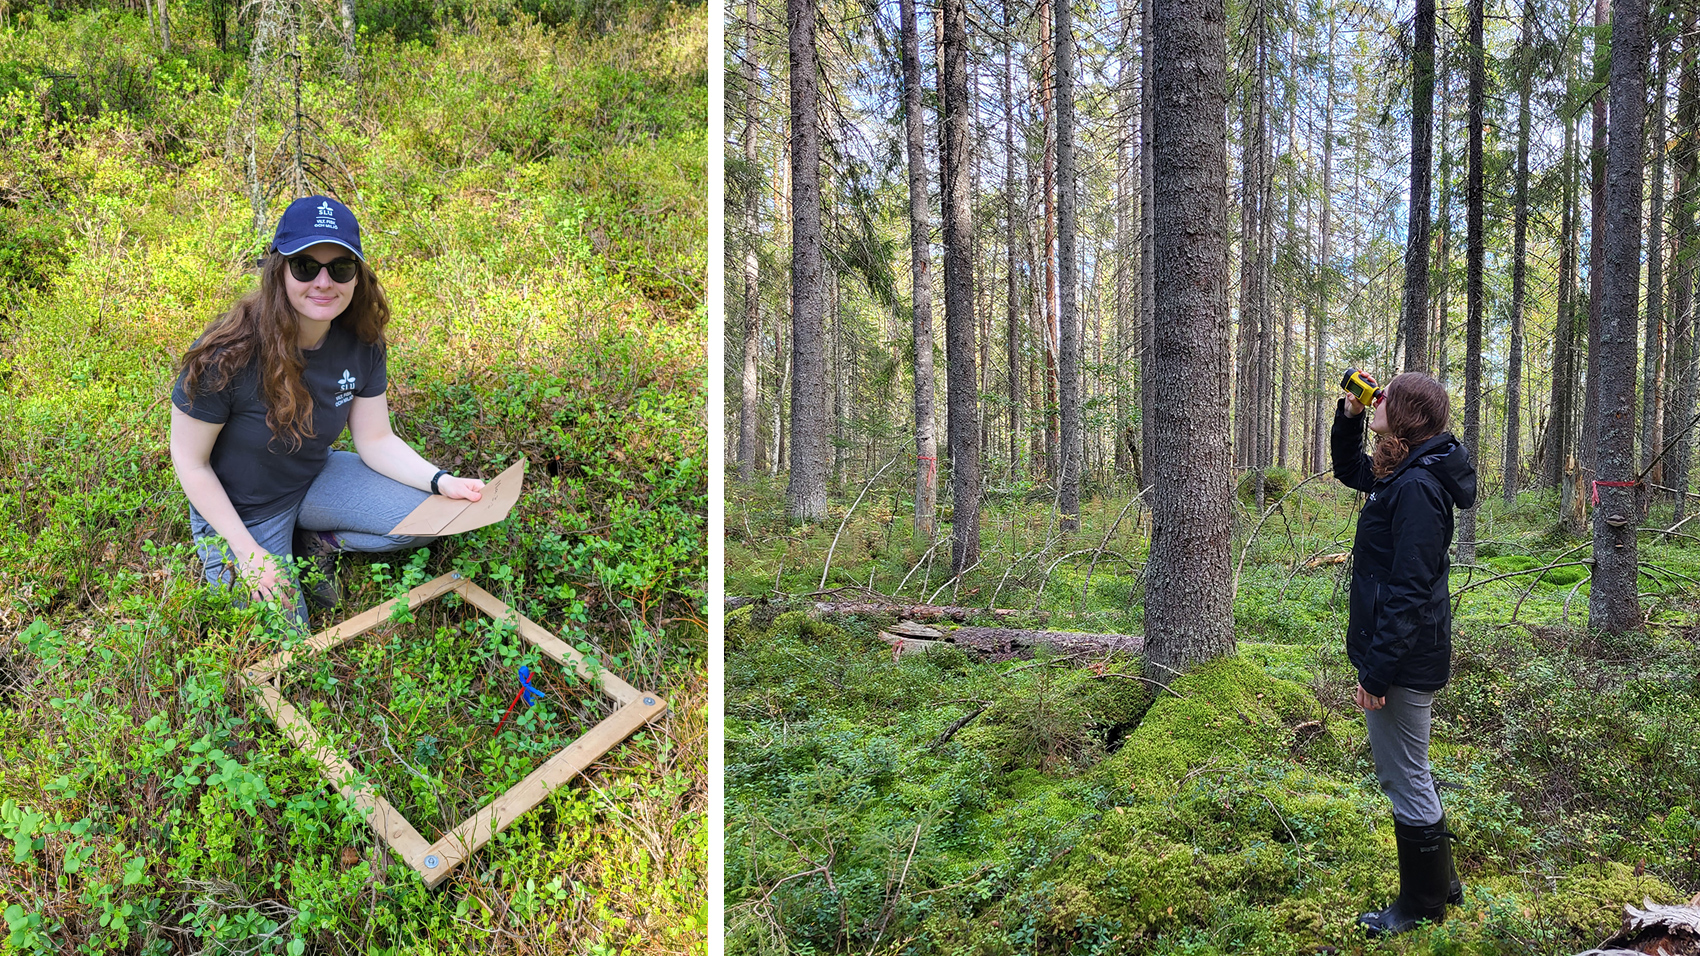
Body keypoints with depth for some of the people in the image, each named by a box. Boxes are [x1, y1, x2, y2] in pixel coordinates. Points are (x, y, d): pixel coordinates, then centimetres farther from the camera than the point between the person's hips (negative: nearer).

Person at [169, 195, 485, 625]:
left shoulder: (361, 343, -16)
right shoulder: (227, 355, -30)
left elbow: (376, 440, -6)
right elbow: (190, 460, -18)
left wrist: (440, 481, -23)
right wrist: (247, 550, -20)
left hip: (315, 481, 4)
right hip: (239, 511, -4)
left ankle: (317, 544, 6)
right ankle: (227, 566, 27)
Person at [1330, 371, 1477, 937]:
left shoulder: (1417, 488, -23)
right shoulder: (1400, 474, 8)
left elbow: (1408, 591, -26)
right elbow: (1348, 470, 31)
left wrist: (1377, 672, -23)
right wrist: (1348, 416, 13)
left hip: (1404, 661, -11)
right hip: (1406, 656, 11)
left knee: (1405, 782, 5)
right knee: (1408, 774, 23)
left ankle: (1423, 906, 22)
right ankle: (1441, 882, 38)